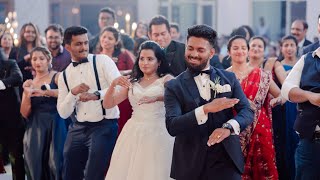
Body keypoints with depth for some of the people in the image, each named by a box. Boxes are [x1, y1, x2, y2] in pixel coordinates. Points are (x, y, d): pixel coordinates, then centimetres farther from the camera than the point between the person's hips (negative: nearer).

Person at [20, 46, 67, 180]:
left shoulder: (57, 77, 2)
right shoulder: (29, 83, 14)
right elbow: (25, 114, 7)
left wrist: (45, 92, -28)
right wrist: (27, 94, -9)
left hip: (55, 126, -4)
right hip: (35, 129, 4)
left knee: (55, 164, -7)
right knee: (36, 166, 1)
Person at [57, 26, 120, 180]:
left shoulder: (102, 61, -2)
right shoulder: (64, 75, 10)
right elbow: (63, 113, 7)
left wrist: (96, 95, -27)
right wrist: (73, 93, -10)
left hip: (104, 127, -5)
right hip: (77, 129, 5)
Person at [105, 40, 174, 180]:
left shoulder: (166, 79, 0)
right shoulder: (132, 82, 12)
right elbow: (107, 104, 9)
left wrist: (158, 97, -34)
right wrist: (113, 84, -9)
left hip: (157, 133, -4)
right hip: (133, 133, 4)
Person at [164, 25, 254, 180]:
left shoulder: (229, 78, 8)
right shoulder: (174, 86, 1)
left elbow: (247, 111, 1)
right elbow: (172, 126, -10)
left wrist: (228, 127, -19)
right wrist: (205, 109, -21)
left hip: (226, 160, 1)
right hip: (190, 164, -1)